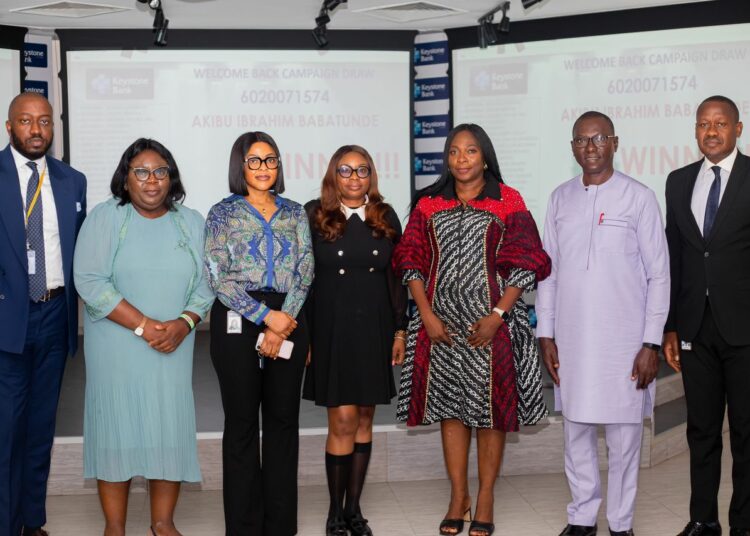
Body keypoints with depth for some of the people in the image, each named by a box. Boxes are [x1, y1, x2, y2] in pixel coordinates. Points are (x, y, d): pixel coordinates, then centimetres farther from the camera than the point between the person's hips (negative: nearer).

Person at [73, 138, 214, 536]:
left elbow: (205, 284, 5)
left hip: (173, 348, 3)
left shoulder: (191, 223, 8)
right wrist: (142, 325, -17)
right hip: (116, 346, -3)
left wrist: (183, 323, -14)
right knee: (117, 427, 0)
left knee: (170, 427, 2)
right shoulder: (106, 217, -3)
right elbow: (90, 280, -12)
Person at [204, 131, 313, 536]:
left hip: (287, 321, 3)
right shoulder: (223, 213, 2)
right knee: (242, 422, 2)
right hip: (237, 322, -3)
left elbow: (304, 272, 2)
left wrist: (282, 327, -10)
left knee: (284, 419, 5)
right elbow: (218, 276, -7)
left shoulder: (295, 213, 10)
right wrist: (267, 317, -14)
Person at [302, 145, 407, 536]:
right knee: (343, 420, -5)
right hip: (331, 327, -3)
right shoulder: (314, 216, -2)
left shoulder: (386, 218, 6)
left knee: (364, 419, 8)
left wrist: (400, 329, 6)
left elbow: (396, 277, 9)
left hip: (374, 328, 3)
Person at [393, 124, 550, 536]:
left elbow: (524, 264, -4)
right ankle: (457, 497, 18)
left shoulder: (507, 203, 0)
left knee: (491, 408, 3)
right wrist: (426, 314, -6)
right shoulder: (429, 204, 8)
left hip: (492, 321, -2)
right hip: (442, 322, 2)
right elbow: (412, 260, 5)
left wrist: (497, 315, -14)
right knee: (449, 406, 7)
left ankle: (485, 499, 14)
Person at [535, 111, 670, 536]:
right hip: (571, 340, 3)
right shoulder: (561, 198, 9)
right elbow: (549, 269, 12)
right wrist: (546, 334, 7)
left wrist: (651, 343, -7)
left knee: (624, 436, 3)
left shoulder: (639, 197, -3)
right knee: (577, 433, 10)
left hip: (624, 342, -3)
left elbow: (659, 275, -3)